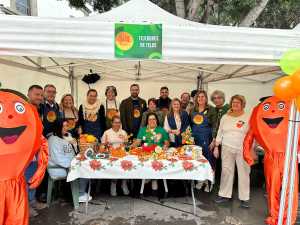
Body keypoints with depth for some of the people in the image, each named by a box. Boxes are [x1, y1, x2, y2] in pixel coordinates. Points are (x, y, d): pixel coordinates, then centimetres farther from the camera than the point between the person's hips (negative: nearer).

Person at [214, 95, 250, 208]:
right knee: (226, 171, 8)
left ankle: (244, 198, 17)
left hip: (243, 150, -2)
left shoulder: (248, 118, -1)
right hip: (227, 149, 3)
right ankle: (224, 195, 20)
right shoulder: (225, 117, 8)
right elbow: (220, 133, 11)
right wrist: (216, 147, 7)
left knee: (244, 173, 3)